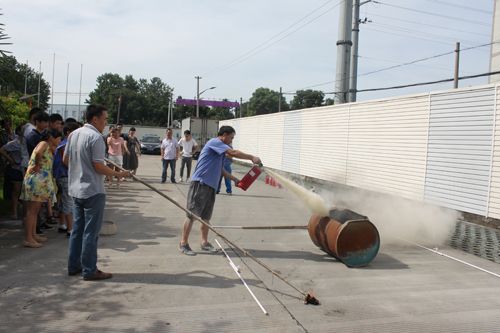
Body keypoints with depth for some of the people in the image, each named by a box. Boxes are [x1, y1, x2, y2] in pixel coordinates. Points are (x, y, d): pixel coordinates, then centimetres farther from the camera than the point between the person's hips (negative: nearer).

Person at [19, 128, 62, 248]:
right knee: (31, 210, -7)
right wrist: (37, 165, -18)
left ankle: (33, 235, 24)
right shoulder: (44, 144, -9)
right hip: (36, 180, -10)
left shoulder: (49, 147, 21)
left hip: (41, 181, 10)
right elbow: (38, 153, -29)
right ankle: (28, 239, -5)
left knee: (35, 210, 15)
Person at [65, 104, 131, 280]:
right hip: (93, 192, -8)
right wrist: (119, 174, -9)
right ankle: (89, 271, 6)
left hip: (76, 190, 9)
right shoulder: (95, 137, -17)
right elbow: (98, 166, -20)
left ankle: (74, 266, 24)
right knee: (90, 232, -1)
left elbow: (65, 159, 15)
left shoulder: (74, 134, 9)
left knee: (77, 229, 15)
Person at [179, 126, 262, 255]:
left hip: (210, 185, 10)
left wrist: (234, 178, 22)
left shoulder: (220, 148, 20)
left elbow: (219, 169, 27)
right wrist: (252, 157, -12)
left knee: (206, 216, 13)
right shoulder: (214, 142, -9)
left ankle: (204, 242, 22)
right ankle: (183, 243, 2)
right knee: (192, 214, -4)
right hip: (200, 184, -10)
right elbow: (233, 153, -19)